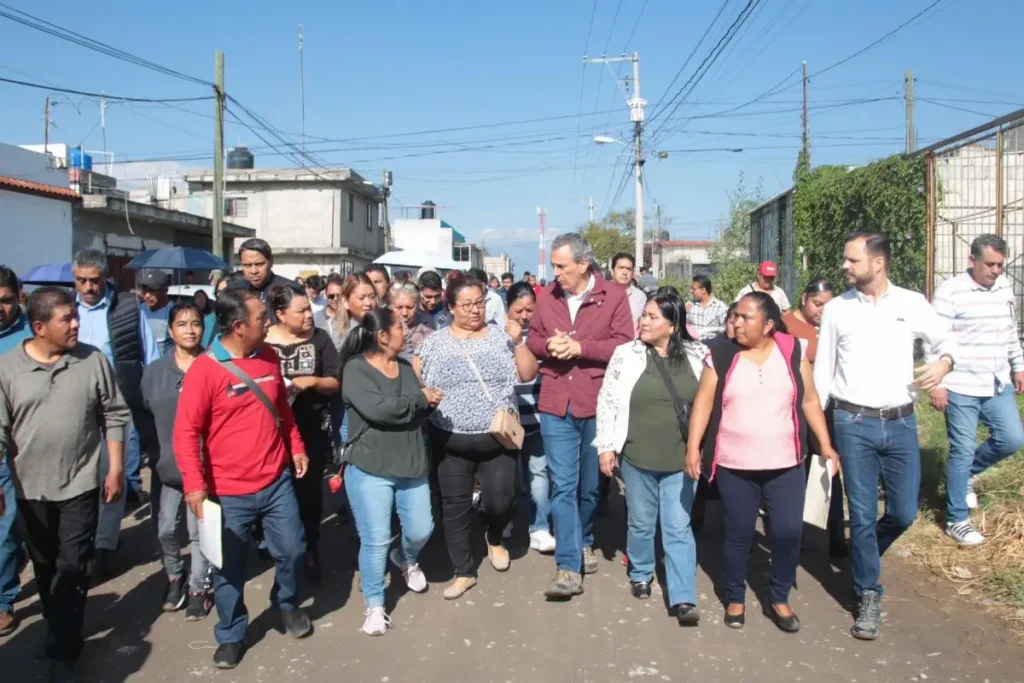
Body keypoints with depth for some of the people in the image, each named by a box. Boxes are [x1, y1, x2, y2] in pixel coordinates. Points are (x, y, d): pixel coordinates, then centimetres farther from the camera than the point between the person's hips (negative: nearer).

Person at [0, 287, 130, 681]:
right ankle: (64, 630, 37)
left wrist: (116, 468, -3)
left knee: (71, 569, -2)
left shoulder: (93, 360, -6)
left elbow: (114, 416, -1)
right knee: (45, 569, 17)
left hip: (80, 485, -1)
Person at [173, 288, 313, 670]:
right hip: (229, 492, -4)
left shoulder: (269, 358, 2)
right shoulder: (204, 369, -16)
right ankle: (231, 635, 31)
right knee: (229, 568, 9)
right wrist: (194, 482, -21)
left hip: (277, 482, 4)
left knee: (293, 551, 12)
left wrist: (296, 447, 15)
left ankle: (287, 603, 40)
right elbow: (186, 431, -15)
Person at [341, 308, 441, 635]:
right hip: (370, 469, -6)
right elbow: (377, 409, -23)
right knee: (376, 540, -2)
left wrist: (429, 401, -13)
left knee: (421, 530, 9)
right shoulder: (356, 369, -9)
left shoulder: (406, 367, 13)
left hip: (412, 466, 6)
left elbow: (424, 408, 11)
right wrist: (420, 399, -11)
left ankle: (407, 559, 44)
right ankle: (374, 605, 17)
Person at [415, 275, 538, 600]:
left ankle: (495, 538, 34)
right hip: (451, 441, 1)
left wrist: (519, 342, -16)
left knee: (501, 501, -1)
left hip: (497, 438, 0)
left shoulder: (501, 335, 1)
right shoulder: (434, 342, 2)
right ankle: (464, 571, 24)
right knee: (455, 507, 7)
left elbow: (527, 374, -3)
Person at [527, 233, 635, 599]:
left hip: (597, 405, -1)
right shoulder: (546, 296, 5)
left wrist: (579, 347, -19)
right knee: (563, 485, -2)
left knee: (591, 484, 15)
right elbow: (532, 339, 13)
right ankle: (568, 567, 1)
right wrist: (549, 345, -10)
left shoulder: (614, 296, -5)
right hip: (556, 406, 1)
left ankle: (584, 541, 40)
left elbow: (625, 345, -10)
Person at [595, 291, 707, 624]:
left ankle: (683, 598, 6)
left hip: (681, 459, 0)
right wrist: (606, 446, -2)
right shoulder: (626, 354, -4)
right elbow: (607, 400, 0)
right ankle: (640, 575, 39)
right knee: (641, 523, 16)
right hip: (637, 457, 1)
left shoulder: (698, 356, -3)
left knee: (678, 529, 2)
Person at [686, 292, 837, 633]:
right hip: (734, 467, -1)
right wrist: (693, 448, -11)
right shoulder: (721, 356, -3)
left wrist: (825, 445, 5)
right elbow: (703, 403, -3)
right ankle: (735, 599, 27)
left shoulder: (792, 352, 1)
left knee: (788, 532, 2)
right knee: (738, 533, 8)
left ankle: (780, 600, 24)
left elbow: (810, 401, 7)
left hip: (785, 465, 1)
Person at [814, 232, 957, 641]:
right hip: (853, 423, -1)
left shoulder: (911, 304, 0)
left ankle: (863, 558, 38)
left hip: (901, 423, 1)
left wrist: (944, 361, -11)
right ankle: (869, 595, 19)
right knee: (862, 516, 3)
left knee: (904, 513, 8)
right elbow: (822, 370, 4)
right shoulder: (836, 309, 0)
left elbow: (946, 338, 13)